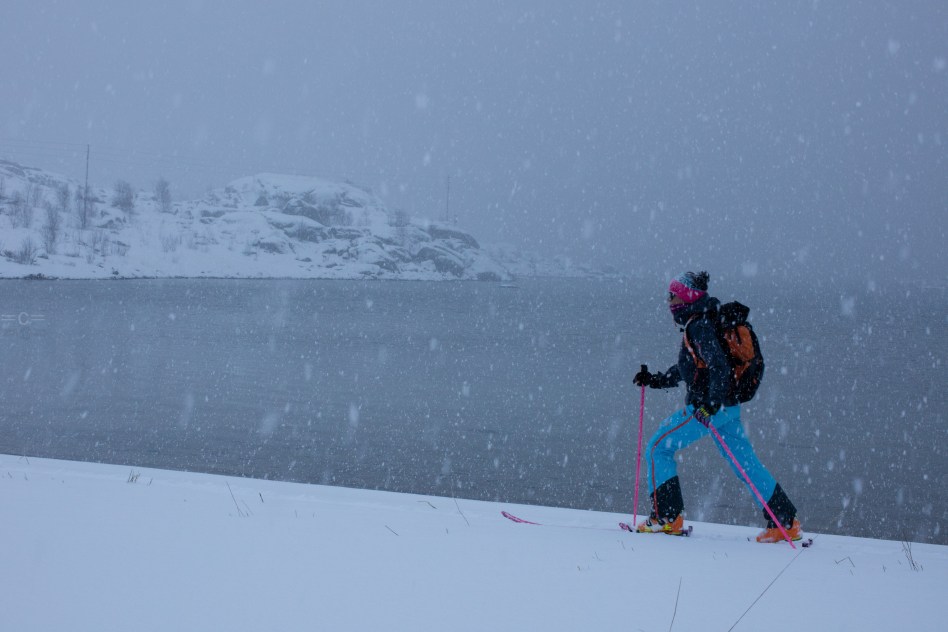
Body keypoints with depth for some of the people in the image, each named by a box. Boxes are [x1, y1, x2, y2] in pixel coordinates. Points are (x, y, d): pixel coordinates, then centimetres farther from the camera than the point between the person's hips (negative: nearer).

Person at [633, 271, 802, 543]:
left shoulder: (699, 327, -14)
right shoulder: (697, 324, 17)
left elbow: (719, 366, -25)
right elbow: (686, 369, 27)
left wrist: (711, 403, -32)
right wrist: (654, 380, 22)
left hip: (709, 408, -10)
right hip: (727, 407, 10)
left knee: (658, 448, -1)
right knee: (745, 462, 12)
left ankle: (666, 517, -1)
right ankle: (786, 523, 14)